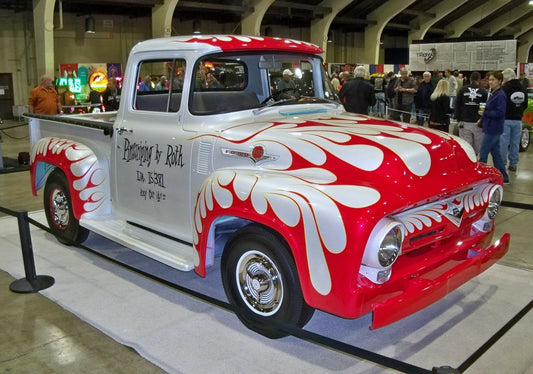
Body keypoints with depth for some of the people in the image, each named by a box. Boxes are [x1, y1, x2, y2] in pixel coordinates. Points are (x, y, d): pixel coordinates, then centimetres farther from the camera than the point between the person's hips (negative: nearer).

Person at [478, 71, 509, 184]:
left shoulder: (500, 95, -17)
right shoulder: (493, 94, 12)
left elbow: (500, 113, -22)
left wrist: (485, 113, -17)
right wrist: (482, 119, 11)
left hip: (493, 129, -10)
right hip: (490, 127, 10)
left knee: (483, 153, -3)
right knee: (496, 153, 14)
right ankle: (503, 178, 22)